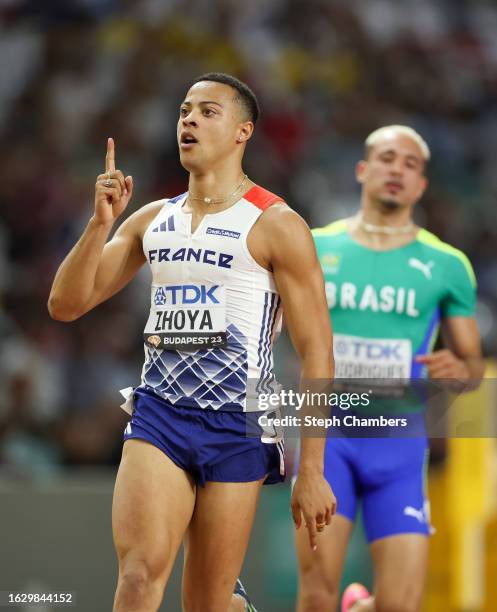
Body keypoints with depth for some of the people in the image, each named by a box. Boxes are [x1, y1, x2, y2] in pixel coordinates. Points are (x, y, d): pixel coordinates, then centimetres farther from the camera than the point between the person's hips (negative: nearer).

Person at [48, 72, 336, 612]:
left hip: (236, 424, -3)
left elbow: (315, 353, -5)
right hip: (157, 411, 4)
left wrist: (311, 473, -10)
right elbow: (66, 305, 12)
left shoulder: (275, 226, -3)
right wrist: (101, 222, -4)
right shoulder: (150, 221, 14)